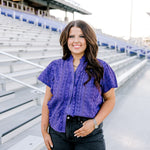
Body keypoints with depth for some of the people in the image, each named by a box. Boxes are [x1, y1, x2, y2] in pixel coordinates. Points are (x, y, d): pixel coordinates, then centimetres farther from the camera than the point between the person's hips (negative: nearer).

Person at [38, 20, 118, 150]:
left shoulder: (101, 68, -5)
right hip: (58, 132, 2)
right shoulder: (55, 67, 0)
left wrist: (95, 122, -12)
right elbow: (47, 101, 3)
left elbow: (110, 99, 2)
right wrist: (44, 131, 2)